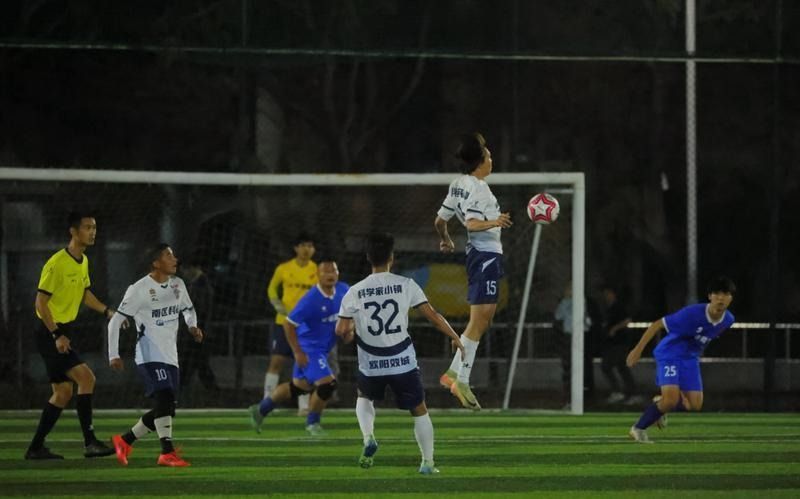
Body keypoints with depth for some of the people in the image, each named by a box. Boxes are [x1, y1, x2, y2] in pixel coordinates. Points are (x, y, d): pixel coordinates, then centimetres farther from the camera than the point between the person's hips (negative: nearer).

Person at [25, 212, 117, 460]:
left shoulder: (83, 262, 10)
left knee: (63, 393, 10)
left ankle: (36, 448, 17)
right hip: (49, 333, -9)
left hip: (64, 332, 9)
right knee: (86, 377, -19)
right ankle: (90, 443, -20)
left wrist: (106, 311, 11)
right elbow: (41, 302, -18)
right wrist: (56, 335, -22)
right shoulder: (57, 263, -18)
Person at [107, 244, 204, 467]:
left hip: (170, 357, 7)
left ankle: (125, 441, 21)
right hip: (150, 356, -7)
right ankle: (167, 453, -24)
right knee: (165, 398, -23)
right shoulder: (139, 290, -10)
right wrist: (113, 355, -9)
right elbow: (116, 321, -6)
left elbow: (188, 309, 27)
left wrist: (192, 326, 5)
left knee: (165, 411, 6)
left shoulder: (177, 285, 9)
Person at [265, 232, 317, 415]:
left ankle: (304, 406, 4)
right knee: (276, 361, -3)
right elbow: (272, 289, 13)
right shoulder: (284, 269, 0)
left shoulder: (317, 271, 0)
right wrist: (278, 306, -3)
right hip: (284, 322, 0)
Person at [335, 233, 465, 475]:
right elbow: (432, 314, -6)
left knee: (364, 398, 29)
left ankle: (369, 439, 4)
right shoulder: (406, 285, -8)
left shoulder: (355, 293, -7)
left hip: (371, 365, 1)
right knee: (419, 410, 15)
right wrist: (455, 338, 7)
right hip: (403, 362, -1)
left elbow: (341, 330, -7)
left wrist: (351, 334, 17)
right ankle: (428, 462, 14)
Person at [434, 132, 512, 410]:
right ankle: (461, 382, -12)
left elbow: (440, 220, 22)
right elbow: (471, 223, -28)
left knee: (484, 321, 13)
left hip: (478, 254, 10)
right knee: (478, 322, -10)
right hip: (487, 254, -10)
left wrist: (445, 240, 40)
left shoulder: (458, 186, 13)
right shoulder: (477, 188, -15)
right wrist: (493, 223, -45)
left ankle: (454, 373, 14)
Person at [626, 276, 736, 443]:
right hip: (669, 355, -6)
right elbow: (658, 325, -23)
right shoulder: (692, 313, -29)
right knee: (671, 399, -21)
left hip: (690, 359, 6)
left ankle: (660, 405, 30)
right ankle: (638, 429, 2)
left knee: (695, 405, -1)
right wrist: (638, 349, -26)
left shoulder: (728, 320, -9)